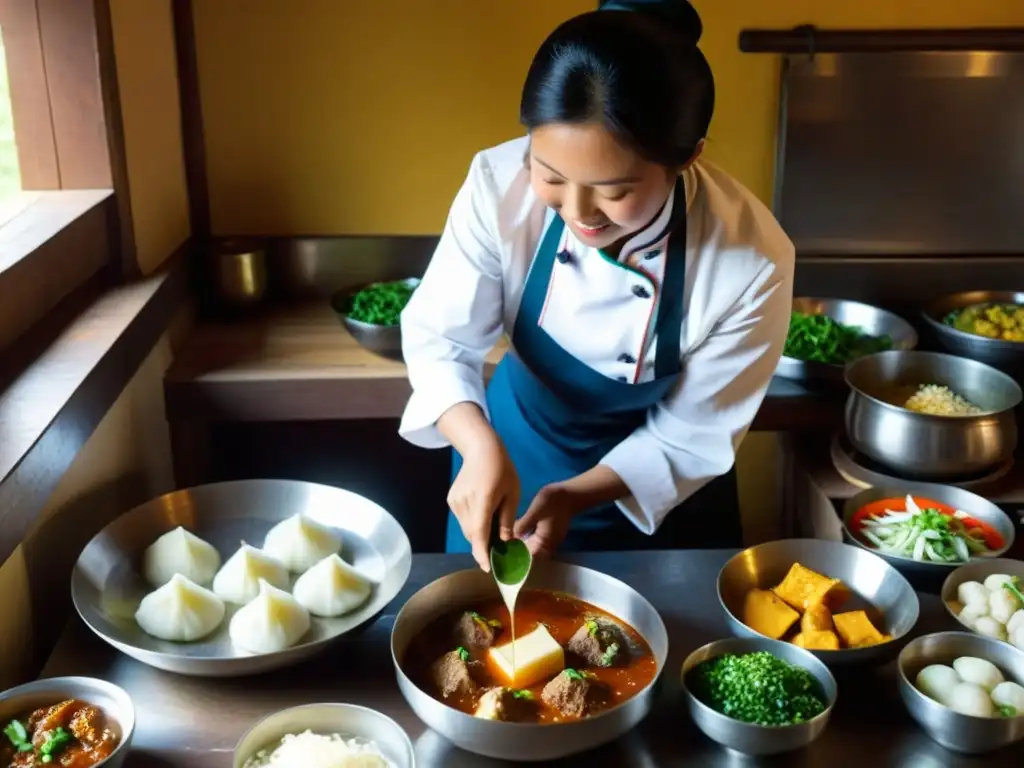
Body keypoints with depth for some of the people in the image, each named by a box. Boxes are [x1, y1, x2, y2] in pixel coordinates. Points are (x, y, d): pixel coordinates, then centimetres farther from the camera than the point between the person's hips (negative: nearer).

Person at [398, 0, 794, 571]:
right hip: (512, 457, 2)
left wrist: (576, 496, -29)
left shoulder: (753, 263, -31)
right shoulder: (501, 184, -28)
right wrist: (481, 445, -36)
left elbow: (693, 434, -19)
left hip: (656, 498, -1)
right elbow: (440, 338, -19)